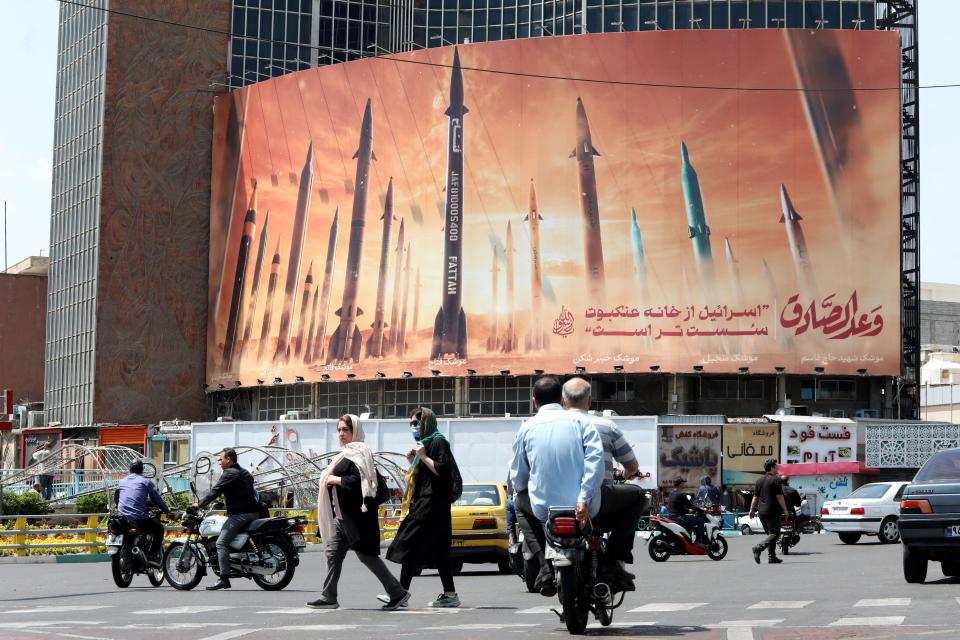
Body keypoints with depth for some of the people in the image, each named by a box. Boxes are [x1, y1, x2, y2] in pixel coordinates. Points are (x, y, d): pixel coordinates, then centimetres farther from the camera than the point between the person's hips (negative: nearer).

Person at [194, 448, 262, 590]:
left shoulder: (229, 473, -5)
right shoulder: (245, 473, 22)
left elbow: (215, 491, -10)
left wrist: (200, 504, -2)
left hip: (240, 514, -10)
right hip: (253, 513, 10)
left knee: (221, 543, -14)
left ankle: (224, 578, -24)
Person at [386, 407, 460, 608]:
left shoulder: (438, 442, -9)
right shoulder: (425, 443, 22)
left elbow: (442, 470, -19)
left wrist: (424, 457, -17)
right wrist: (413, 461, 10)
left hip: (432, 505, -10)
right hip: (424, 504, 10)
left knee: (409, 545, -11)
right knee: (438, 551, 8)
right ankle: (450, 594, 8)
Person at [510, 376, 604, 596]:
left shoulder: (527, 428, 8)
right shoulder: (580, 421, 4)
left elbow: (518, 478, 11)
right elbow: (595, 459, -12)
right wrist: (584, 499, -15)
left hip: (544, 510, 0)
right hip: (583, 509, 0)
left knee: (520, 500, 35)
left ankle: (545, 564, 16)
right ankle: (611, 561, 16)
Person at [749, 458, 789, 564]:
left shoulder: (759, 480, 12)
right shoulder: (775, 480, -10)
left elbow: (755, 497, 13)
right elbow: (779, 497, -13)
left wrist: (752, 510, 16)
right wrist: (785, 509, -6)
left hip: (762, 512, 8)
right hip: (773, 512, -8)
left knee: (770, 533, 15)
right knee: (774, 534, -6)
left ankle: (772, 557, 13)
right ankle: (759, 548, -26)